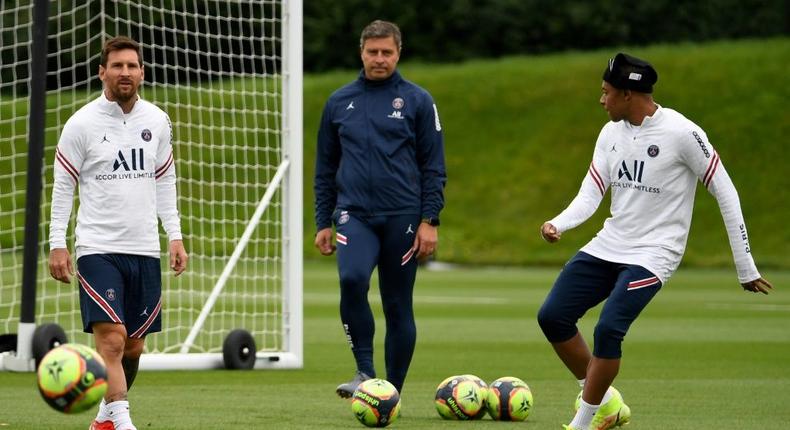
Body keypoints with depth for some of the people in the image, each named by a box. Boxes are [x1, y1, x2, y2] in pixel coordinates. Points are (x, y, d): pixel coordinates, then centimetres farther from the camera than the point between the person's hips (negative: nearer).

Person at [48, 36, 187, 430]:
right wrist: (57, 244, -5)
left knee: (134, 345, 10)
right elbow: (63, 186, 0)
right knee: (111, 339, -16)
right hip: (98, 248, -4)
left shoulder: (157, 121, 7)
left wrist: (175, 236, 10)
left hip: (144, 250, 5)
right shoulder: (82, 124, -5)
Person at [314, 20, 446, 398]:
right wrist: (323, 223, 11)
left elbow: (434, 167, 2)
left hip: (402, 217, -1)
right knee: (352, 278, -26)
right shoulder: (339, 102, 10)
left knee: (398, 307, 3)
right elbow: (325, 168, 16)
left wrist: (430, 220, -6)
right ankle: (365, 372, -17)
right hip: (354, 214, 1)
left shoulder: (417, 101, 2)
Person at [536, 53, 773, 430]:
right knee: (552, 316, -1)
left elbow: (725, 193, -10)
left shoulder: (681, 133, -15)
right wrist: (558, 225, -17)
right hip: (608, 246, 7)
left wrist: (745, 267, -9)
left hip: (653, 254, -7)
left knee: (608, 329, -24)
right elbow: (590, 194, 6)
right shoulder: (611, 133, 6)